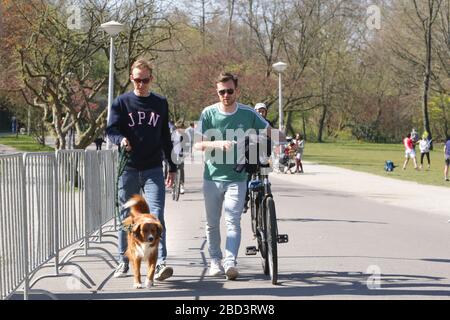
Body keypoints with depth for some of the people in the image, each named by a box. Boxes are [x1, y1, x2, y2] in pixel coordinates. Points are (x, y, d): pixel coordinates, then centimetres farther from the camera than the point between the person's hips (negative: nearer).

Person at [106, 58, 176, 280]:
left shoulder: (160, 103, 10)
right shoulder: (122, 102, 3)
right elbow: (111, 129, -3)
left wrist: (172, 167, 15)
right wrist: (121, 140, -26)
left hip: (153, 169, 0)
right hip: (128, 169, 0)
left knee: (156, 215, -13)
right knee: (126, 217, 8)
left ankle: (160, 263, -19)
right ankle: (123, 261, 21)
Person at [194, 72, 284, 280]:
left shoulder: (247, 114, -2)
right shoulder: (209, 113, -4)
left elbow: (271, 132, 8)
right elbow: (197, 144, -9)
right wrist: (218, 143, -26)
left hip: (237, 178, -1)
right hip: (212, 177, 1)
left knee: (233, 222, -12)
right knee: (212, 223, 9)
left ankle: (230, 263, -17)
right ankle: (215, 261, 23)